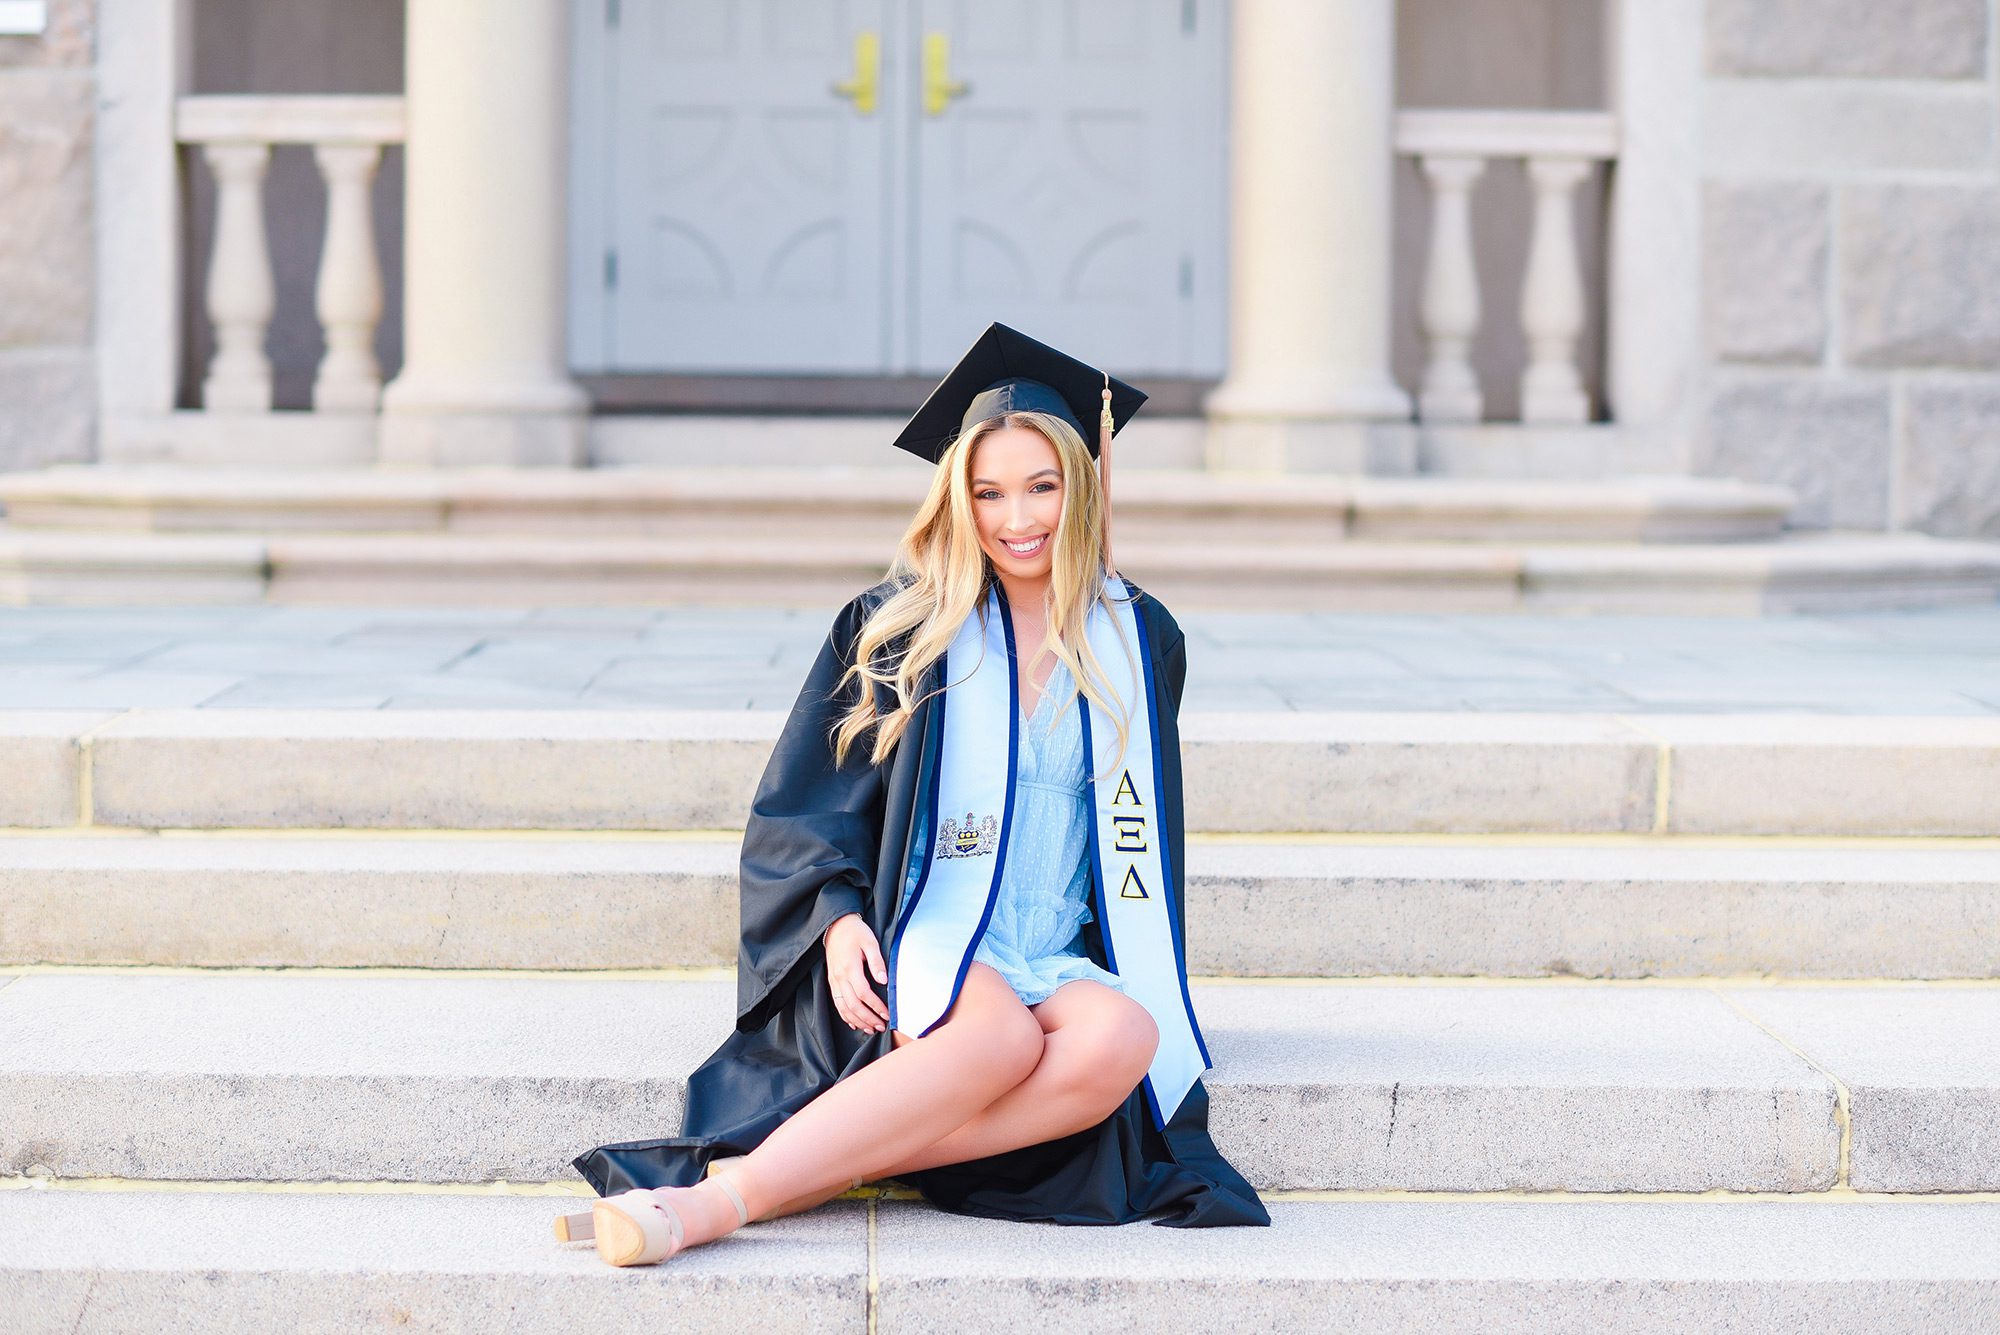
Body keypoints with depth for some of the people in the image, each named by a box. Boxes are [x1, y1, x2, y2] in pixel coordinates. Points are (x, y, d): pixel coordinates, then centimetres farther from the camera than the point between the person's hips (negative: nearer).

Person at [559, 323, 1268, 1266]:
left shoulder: (1138, 641, 12)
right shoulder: (900, 629, 5)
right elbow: (800, 809, 2)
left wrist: (1132, 966, 12)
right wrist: (838, 919, -16)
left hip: (1057, 965, 3)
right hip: (909, 948, -3)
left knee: (1121, 1039, -34)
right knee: (1001, 1036, -37)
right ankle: (713, 1201, -41)